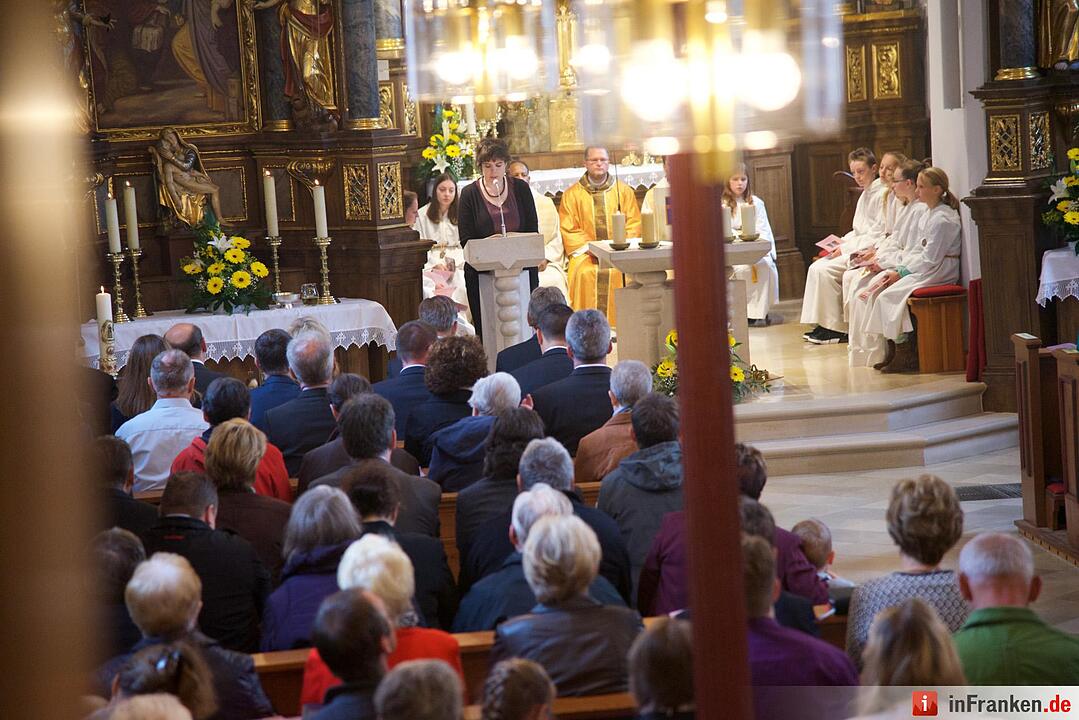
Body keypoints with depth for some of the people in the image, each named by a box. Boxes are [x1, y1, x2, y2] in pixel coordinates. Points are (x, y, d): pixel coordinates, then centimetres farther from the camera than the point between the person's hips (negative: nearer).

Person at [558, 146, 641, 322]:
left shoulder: (624, 191, 11)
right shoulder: (572, 194, 8)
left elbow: (633, 224, 7)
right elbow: (569, 230, 3)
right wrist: (590, 248, -11)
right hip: (585, 252, 0)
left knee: (621, 272, -29)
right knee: (584, 273, -30)